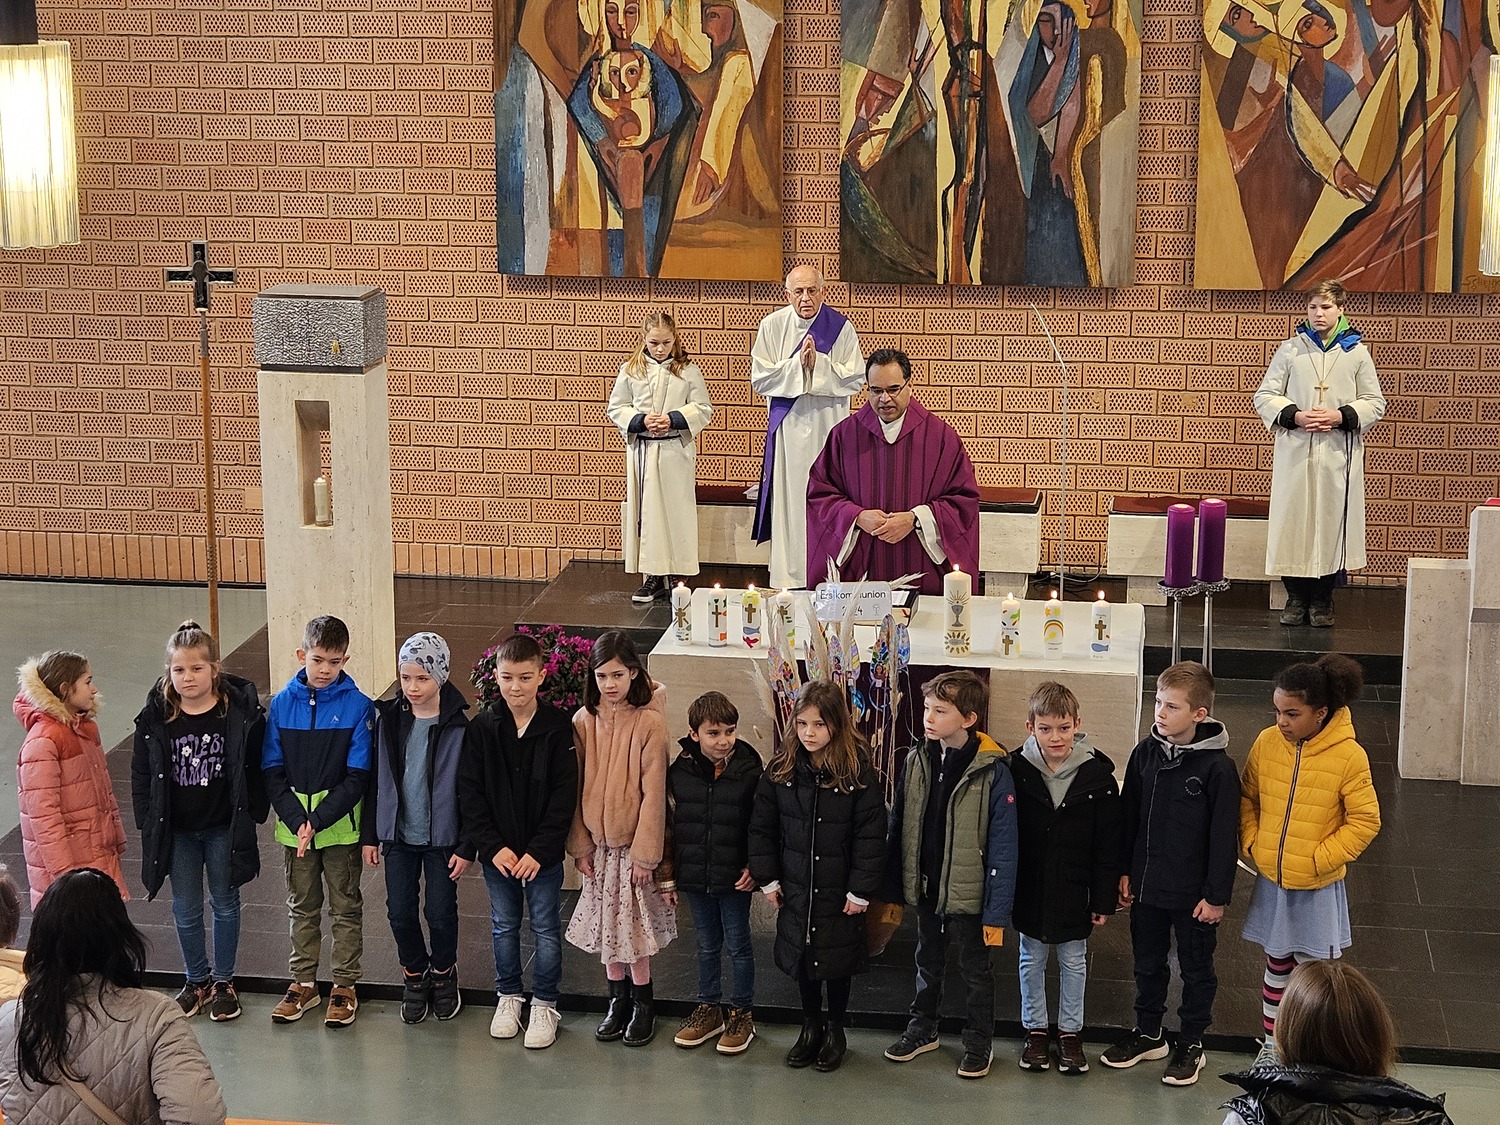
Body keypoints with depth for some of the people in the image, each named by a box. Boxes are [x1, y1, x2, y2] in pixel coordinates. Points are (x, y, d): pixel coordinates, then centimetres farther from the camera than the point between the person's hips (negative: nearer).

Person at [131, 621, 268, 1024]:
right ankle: (197, 980, 29)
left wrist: (252, 814, -8)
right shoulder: (156, 718, -6)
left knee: (225, 905, 12)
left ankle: (223, 981, 27)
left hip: (225, 829, -2)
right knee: (185, 911, 11)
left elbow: (256, 768, -4)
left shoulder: (241, 712, -12)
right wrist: (148, 822, -2)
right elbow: (142, 774, 2)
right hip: (177, 832, 2)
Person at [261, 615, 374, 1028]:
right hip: (293, 825, 2)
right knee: (302, 906, 15)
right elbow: (272, 772, -2)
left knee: (346, 907, 9)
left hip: (341, 824, -2)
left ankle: (345, 985, 20)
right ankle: (303, 982, 27)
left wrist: (318, 820, -19)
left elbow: (357, 776, -12)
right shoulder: (282, 704, -3)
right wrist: (296, 821, -14)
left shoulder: (357, 706, -10)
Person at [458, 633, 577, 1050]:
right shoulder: (482, 728, -4)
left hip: (543, 854, -2)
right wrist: (493, 846, -11)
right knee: (503, 925, 15)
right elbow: (469, 793, -4)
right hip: (496, 853, 2)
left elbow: (564, 796, -10)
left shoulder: (558, 728, -10)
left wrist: (539, 851, -15)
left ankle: (545, 1004, 20)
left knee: (546, 928, 7)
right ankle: (508, 996, 32)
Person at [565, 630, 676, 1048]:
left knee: (632, 925, 2)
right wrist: (580, 845, 2)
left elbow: (653, 793, -13)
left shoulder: (649, 723, -14)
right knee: (606, 923, 13)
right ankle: (618, 1000, 28)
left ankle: (643, 1004, 19)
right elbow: (576, 788, 3)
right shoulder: (583, 721, -2)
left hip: (633, 842, -4)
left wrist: (645, 853, -13)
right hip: (598, 841, 4)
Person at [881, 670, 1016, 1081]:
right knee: (928, 962, 22)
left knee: (975, 970, 12)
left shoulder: (992, 771, -18)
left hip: (967, 892, -5)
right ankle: (922, 1029, 40)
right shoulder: (916, 761, -3)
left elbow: (1003, 846, -16)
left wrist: (997, 910, -17)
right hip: (924, 889, 5)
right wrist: (891, 890, 6)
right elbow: (897, 828, 5)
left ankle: (978, 1043, 28)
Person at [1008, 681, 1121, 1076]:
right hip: (1029, 891, 0)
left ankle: (1070, 1032, 28)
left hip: (1074, 892, 0)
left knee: (1073, 962, 14)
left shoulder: (1097, 775, -11)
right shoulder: (1017, 771, -10)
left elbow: (1108, 845, -6)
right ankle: (1035, 1030, 29)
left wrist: (1104, 899, -5)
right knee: (1032, 961, 14)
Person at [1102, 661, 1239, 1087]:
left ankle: (1191, 1044, 27)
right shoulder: (1145, 753, -3)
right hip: (1147, 884, 5)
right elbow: (1128, 816, 7)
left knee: (1196, 969, 12)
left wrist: (1216, 895, -12)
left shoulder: (1217, 767, -18)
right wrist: (1124, 871, 8)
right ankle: (1148, 1033, 37)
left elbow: (1224, 835, -14)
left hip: (1193, 892, -5)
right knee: (1148, 963, 20)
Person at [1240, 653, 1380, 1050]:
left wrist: (1319, 859, -14)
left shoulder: (1348, 756, -16)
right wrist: (1252, 843, -3)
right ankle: (1272, 1045, 32)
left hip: (1317, 889, -3)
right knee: (1276, 966, 17)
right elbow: (1247, 798, 9)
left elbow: (1365, 821, -11)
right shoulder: (1267, 743, -5)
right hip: (1270, 882, 4)